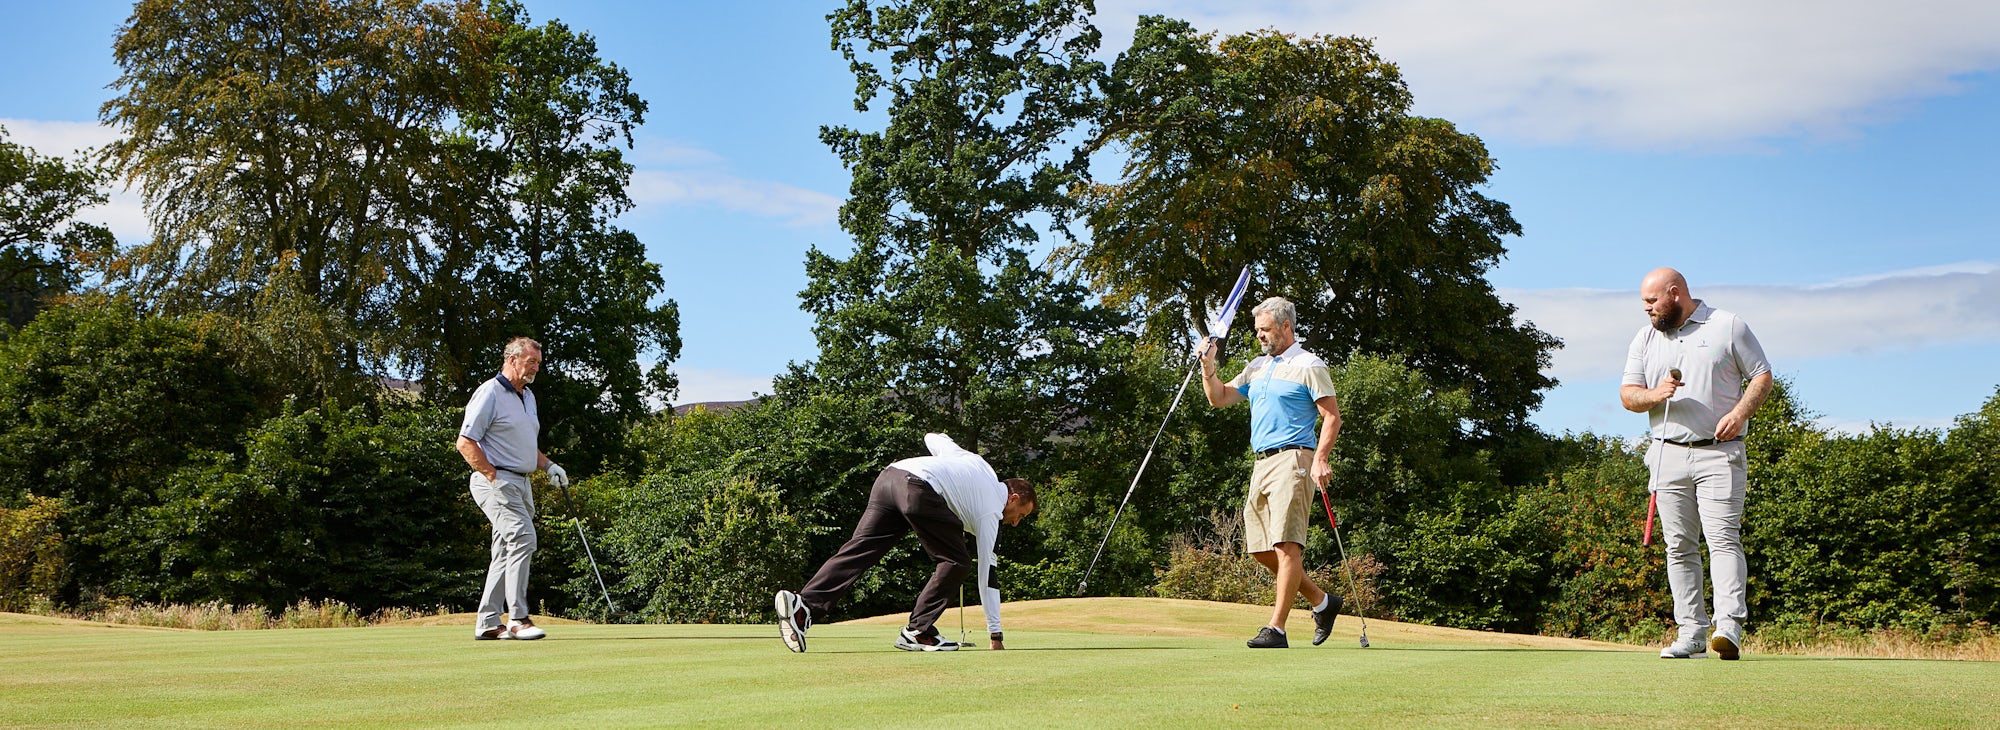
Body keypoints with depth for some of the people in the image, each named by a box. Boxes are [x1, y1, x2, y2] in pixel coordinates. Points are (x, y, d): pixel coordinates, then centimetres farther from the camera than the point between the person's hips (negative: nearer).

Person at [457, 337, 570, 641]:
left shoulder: (528, 396, 19)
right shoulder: (489, 393, -9)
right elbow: (465, 443, -13)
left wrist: (548, 465, 13)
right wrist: (493, 476, -17)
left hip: (520, 484, 9)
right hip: (496, 481, -9)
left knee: (506, 552, 8)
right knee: (523, 538, -20)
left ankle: (488, 624, 13)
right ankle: (517, 619, -20)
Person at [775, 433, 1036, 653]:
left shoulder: (976, 461, 32)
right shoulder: (990, 513, 14)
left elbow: (932, 438, 38)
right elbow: (987, 576, 13)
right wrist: (995, 635, 17)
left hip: (890, 475, 7)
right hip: (921, 488, -7)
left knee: (859, 549, -4)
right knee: (956, 563, 7)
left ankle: (803, 603, -20)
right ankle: (918, 631, 1)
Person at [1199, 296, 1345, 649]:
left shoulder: (1309, 366, -2)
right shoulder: (1257, 367, 21)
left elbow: (1332, 416, -7)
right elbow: (1219, 398, 24)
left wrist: (1320, 459, -19)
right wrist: (1208, 367, 7)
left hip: (1293, 460, -9)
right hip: (1262, 462, 9)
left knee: (1286, 545, -14)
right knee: (1261, 548, 8)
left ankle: (1276, 629, -18)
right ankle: (1321, 601, 22)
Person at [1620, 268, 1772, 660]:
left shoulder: (1728, 327, 5)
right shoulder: (1645, 339, 16)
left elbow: (1762, 376, 3)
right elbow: (1627, 394, 12)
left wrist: (1739, 412, -14)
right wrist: (1655, 395, -10)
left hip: (1719, 453, -4)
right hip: (1668, 454, 4)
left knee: (1723, 538, -14)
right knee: (1679, 546, 1)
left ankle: (1729, 626, -21)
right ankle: (1691, 632, 3)